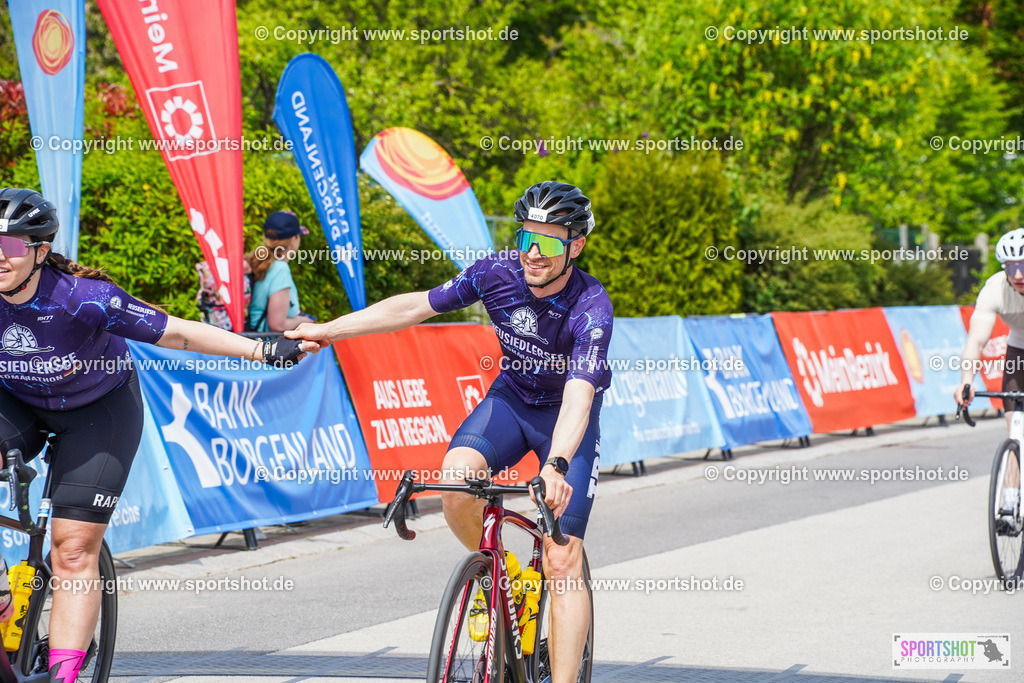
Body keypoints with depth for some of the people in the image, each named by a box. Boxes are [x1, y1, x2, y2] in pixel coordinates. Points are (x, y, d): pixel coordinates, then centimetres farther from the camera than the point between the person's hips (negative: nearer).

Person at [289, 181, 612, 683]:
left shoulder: (591, 308, -30)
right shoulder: (498, 272, -18)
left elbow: (579, 396, -43)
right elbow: (416, 306, -7)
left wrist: (557, 465, -60)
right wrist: (327, 331, -7)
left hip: (567, 417, -3)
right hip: (510, 397, 3)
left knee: (562, 561, -15)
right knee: (456, 478, -28)